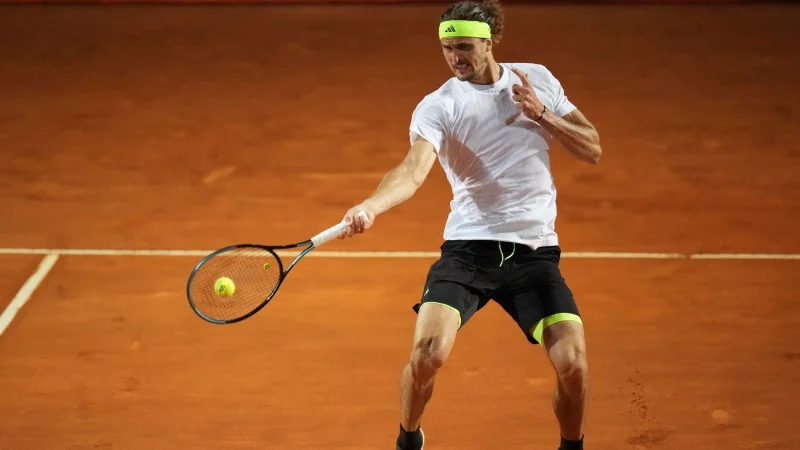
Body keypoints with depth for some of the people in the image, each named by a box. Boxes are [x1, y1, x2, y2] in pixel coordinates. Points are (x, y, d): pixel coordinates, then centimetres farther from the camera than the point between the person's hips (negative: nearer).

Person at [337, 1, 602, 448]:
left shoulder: (537, 79, 7)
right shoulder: (437, 105, -4)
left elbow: (592, 149, 9)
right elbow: (413, 170, -21)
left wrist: (541, 114, -7)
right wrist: (371, 206, -41)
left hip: (535, 251, 2)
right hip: (468, 247, -2)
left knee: (573, 364, -14)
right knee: (429, 353, -20)